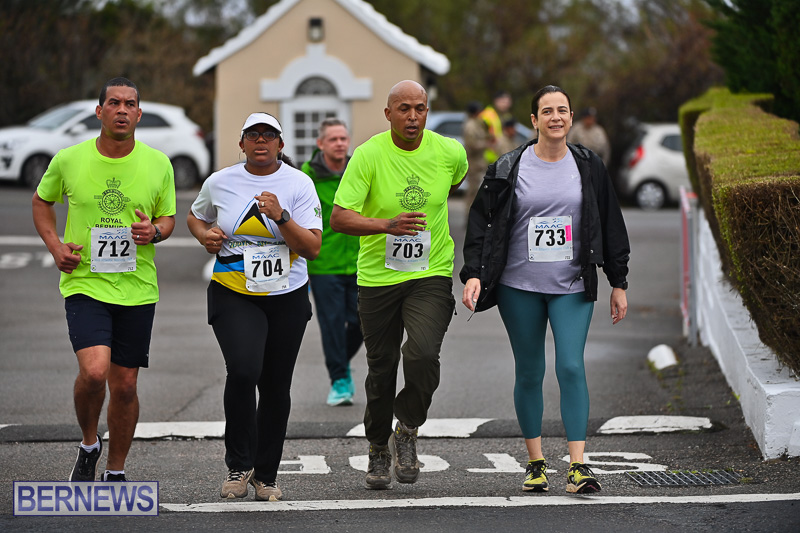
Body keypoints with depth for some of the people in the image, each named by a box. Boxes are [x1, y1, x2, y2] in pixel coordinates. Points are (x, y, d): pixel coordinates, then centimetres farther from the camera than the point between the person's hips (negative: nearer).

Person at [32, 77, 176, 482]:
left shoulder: (158, 164, 0)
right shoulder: (68, 160, -3)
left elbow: (168, 218, 12)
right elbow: (42, 201, 15)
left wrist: (155, 231, -12)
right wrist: (55, 246, 0)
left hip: (137, 289, 2)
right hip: (84, 284, -2)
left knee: (125, 385, 6)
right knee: (94, 371, -21)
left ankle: (116, 472, 25)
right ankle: (88, 445, 8)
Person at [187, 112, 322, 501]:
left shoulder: (298, 184, -3)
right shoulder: (220, 182, 1)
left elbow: (312, 248, -9)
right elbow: (194, 216, 21)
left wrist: (281, 217, -23)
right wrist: (205, 234, -1)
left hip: (286, 298, 1)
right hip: (234, 297, -1)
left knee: (275, 387, 6)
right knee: (243, 370, -24)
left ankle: (266, 476, 24)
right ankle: (239, 466, -8)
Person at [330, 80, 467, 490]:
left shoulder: (450, 152, -3)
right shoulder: (369, 155, -12)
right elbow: (339, 218, -17)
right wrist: (389, 225, -31)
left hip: (431, 275, 0)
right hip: (378, 277, 0)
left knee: (422, 354, -22)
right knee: (381, 369, 9)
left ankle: (408, 430, 3)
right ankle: (379, 449, 32)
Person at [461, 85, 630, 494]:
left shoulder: (587, 166, 5)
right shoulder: (509, 168, 0)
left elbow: (610, 226, 11)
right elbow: (482, 222, 1)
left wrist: (619, 283, 10)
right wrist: (473, 273, -12)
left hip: (572, 287, 0)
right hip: (520, 287, 0)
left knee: (571, 367, -12)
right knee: (529, 373, 6)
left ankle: (577, 465, -13)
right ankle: (535, 461, 18)